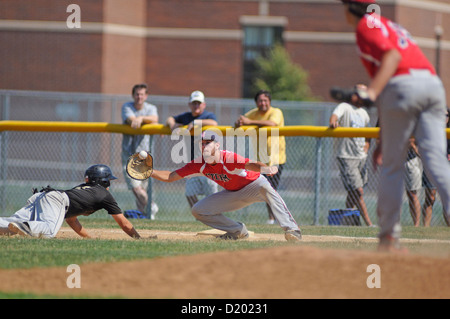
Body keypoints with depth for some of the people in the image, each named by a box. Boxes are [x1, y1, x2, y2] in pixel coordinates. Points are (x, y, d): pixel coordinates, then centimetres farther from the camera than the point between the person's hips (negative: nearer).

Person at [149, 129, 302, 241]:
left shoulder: (229, 159, -32)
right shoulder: (199, 164, -15)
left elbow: (251, 164, -52)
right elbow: (170, 177, -10)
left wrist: (264, 168, -74)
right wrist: (150, 172, -26)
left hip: (253, 184, -6)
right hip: (232, 194, 6)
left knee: (266, 188, -40)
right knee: (198, 210, -4)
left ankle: (291, 228, -47)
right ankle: (238, 231, 4)